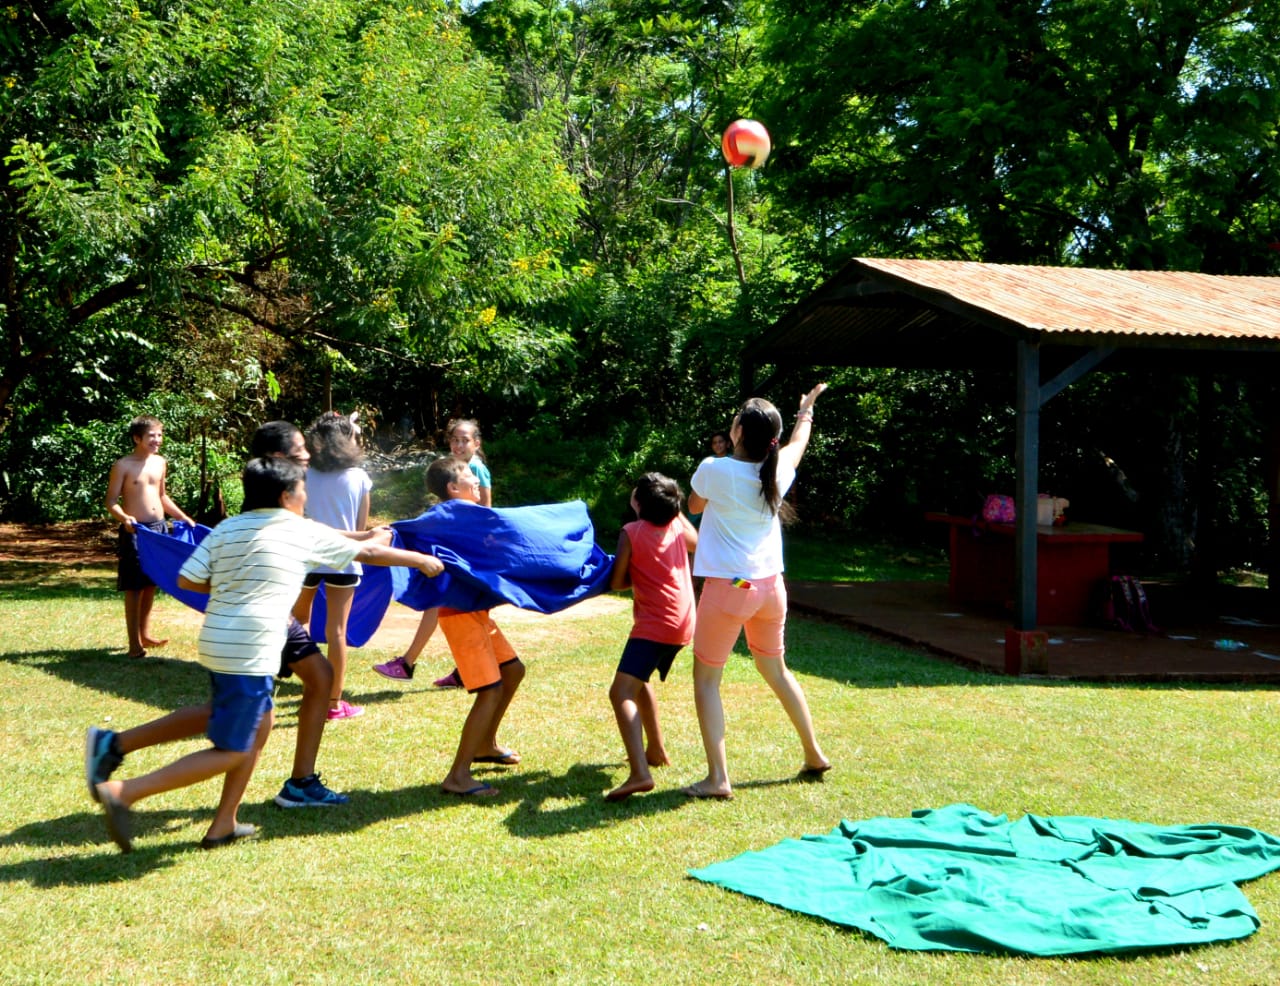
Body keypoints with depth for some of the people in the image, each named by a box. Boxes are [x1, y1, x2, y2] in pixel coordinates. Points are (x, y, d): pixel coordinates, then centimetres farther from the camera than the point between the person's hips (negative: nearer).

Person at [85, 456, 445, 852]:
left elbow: (188, 580, 3)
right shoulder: (305, 533, 0)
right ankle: (123, 792, -9)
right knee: (232, 753, 0)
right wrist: (422, 560, 23)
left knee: (260, 722, 23)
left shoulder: (225, 529, 10)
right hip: (250, 653, -7)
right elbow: (369, 552, 10)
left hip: (217, 643, 7)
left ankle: (224, 825, 24)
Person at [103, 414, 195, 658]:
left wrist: (182, 516, 19)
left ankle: (145, 634, 27)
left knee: (151, 584, 15)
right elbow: (111, 501, -11)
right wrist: (125, 518, -28)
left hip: (159, 528, 6)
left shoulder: (160, 462, 9)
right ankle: (134, 643, 1)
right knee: (134, 587, -3)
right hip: (135, 531, -6)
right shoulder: (123, 465, -10)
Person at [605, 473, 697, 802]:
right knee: (640, 680, 30)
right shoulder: (678, 524, 7)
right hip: (682, 622, 8)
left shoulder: (631, 532, -10)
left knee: (622, 693, -17)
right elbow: (697, 543, 29)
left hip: (654, 624, -8)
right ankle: (656, 751, 40)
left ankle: (640, 773, -34)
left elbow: (616, 582, -6)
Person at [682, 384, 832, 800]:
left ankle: (717, 778, -3)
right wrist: (806, 411, 42)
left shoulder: (713, 470, -14)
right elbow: (797, 442, 23)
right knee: (776, 670, 24)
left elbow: (694, 506, 8)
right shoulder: (778, 470, -2)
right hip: (770, 587, 5)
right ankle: (814, 755, 33)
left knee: (706, 679, 4)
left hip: (727, 589, -5)